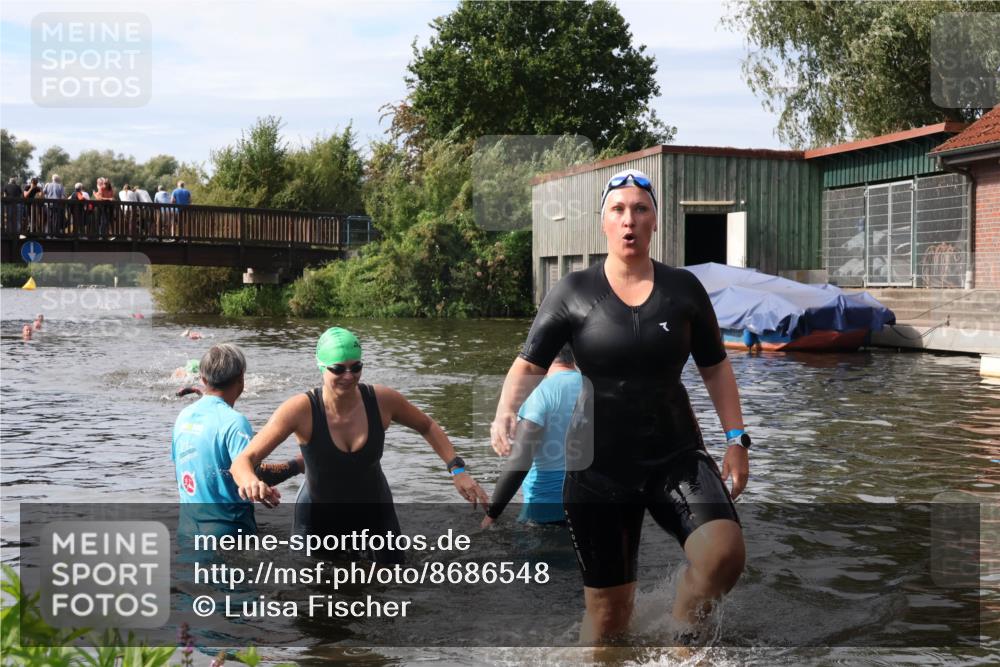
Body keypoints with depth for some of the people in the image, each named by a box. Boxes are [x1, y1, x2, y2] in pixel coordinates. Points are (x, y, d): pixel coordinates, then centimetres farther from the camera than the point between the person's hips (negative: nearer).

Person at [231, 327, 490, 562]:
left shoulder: (381, 400, -17)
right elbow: (244, 460, -29)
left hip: (376, 515, 3)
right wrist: (250, 481, -53)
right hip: (318, 521, -3)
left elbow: (427, 427, 3)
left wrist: (457, 469, -8)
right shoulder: (301, 410, -25)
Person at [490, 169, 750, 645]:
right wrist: (506, 411, -21)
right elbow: (529, 365, -2)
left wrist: (736, 439, 2)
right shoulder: (573, 292, -2)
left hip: (676, 456, 1)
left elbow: (715, 368, 10)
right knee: (608, 609, 4)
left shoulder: (683, 289, 3)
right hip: (600, 467, -1)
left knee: (724, 552, -25)